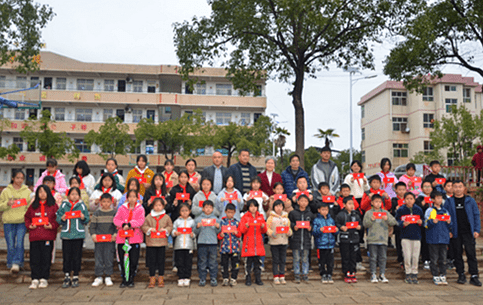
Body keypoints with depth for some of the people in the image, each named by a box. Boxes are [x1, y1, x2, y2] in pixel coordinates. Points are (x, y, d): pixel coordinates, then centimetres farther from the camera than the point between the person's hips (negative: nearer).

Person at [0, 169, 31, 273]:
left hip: (22, 222, 0)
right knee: (10, 245, 4)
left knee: (19, 243, -9)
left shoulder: (27, 191, 7)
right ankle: (11, 264, 17)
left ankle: (17, 263, -5)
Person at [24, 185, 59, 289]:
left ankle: (44, 279, 11)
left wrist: (52, 226, -12)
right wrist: (29, 225, 3)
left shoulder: (53, 206, 4)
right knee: (34, 258, 3)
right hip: (34, 236, 3)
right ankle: (35, 279, 11)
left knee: (46, 258, 1)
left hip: (48, 237, -3)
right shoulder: (33, 206, 13)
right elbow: (27, 217, 19)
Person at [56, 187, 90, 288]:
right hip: (66, 234, 1)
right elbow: (58, 218, 6)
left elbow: (87, 220, 6)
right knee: (66, 256, 3)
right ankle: (67, 277, 14)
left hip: (78, 234, 0)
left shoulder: (82, 206, 6)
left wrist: (83, 218, -15)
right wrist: (62, 219, -15)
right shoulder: (64, 205, 7)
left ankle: (75, 277, 13)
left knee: (77, 256, 3)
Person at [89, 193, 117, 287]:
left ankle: (108, 277, 11)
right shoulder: (97, 213, 7)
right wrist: (93, 235, -6)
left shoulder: (114, 213, 4)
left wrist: (115, 234, -10)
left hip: (110, 240, -1)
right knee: (98, 258, 3)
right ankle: (98, 277, 13)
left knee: (109, 258, 0)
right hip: (98, 240, 1)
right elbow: (92, 226, 8)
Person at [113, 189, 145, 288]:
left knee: (134, 260, 1)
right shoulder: (122, 208, 8)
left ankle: (131, 280, 15)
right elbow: (116, 219, 0)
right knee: (122, 259, 4)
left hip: (135, 237, -2)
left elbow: (141, 221, -9)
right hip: (122, 237, 2)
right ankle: (124, 280, 16)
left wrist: (130, 224, -21)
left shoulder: (140, 209, 3)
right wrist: (123, 224, -19)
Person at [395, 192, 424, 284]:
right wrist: (403, 224, -16)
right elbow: (397, 221, 2)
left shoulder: (418, 209, 7)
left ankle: (414, 274, 16)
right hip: (405, 236, -2)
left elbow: (423, 220, 15)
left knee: (415, 257, 3)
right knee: (407, 257, -1)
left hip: (416, 236, 2)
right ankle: (408, 275, 12)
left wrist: (421, 222, -7)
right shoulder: (401, 210, 1)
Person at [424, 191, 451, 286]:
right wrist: (432, 222, -19)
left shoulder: (445, 211, 13)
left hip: (444, 238, 3)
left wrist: (449, 223, -4)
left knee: (443, 258, 6)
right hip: (433, 238, -3)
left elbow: (450, 227, 18)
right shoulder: (429, 211, 2)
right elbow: (426, 224, -1)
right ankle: (435, 277, 8)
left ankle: (443, 276, 13)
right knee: (434, 259, 0)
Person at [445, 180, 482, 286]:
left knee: (471, 253, -3)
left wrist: (477, 230, -3)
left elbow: (476, 215, 5)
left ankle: (474, 276, 3)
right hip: (455, 233, 1)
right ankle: (461, 275, 16)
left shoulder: (470, 201, 5)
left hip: (468, 232, -1)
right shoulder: (449, 202, 5)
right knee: (458, 254, 6)